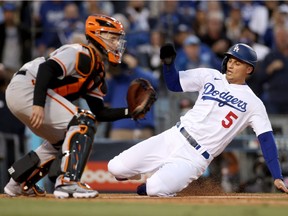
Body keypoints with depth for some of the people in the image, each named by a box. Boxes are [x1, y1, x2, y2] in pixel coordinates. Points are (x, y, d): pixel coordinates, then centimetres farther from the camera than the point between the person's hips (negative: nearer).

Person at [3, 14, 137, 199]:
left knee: (61, 140, 24)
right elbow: (47, 68, -25)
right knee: (82, 123, -17)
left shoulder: (98, 72, 19)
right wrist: (38, 104, -34)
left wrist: (129, 112, 4)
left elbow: (99, 113, 15)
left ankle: (19, 183, 28)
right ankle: (68, 182, -26)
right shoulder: (83, 54, -12)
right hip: (26, 87, -11)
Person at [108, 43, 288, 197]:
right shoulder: (210, 76, 10)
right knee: (116, 168, -8)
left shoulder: (253, 103, -2)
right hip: (173, 138, 4)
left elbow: (266, 138, -6)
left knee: (156, 189, -28)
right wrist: (168, 61, -9)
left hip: (195, 158, -4)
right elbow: (174, 84, 13)